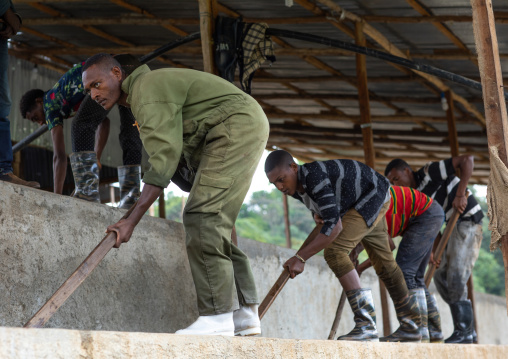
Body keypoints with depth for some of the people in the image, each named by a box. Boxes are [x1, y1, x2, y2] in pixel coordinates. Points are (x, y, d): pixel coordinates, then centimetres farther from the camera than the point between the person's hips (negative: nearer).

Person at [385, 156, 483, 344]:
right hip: (454, 226, 10)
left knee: (456, 278, -15)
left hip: (467, 221, -10)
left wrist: (460, 194, -25)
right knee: (440, 276, 7)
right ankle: (467, 328, 10)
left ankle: (464, 331, -10)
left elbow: (467, 159, -20)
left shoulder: (430, 172, -14)